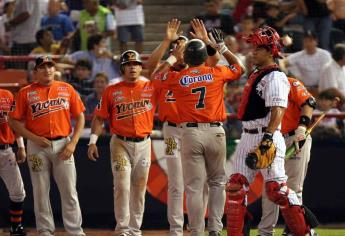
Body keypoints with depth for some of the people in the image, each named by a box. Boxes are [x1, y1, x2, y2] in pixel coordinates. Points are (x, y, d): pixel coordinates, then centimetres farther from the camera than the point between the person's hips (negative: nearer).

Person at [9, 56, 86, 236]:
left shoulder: (67, 89, 7)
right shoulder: (26, 93, 3)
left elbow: (80, 117, 8)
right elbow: (14, 121, 2)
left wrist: (73, 143, -4)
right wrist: (34, 138, -10)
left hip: (63, 145, 1)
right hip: (38, 147, 0)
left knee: (69, 192, -1)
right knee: (40, 192, 3)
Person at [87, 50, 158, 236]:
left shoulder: (150, 88, 3)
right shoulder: (112, 91, 1)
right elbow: (99, 117, 2)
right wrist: (93, 141, -5)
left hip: (143, 144, 2)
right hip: (120, 144, -2)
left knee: (139, 189, 8)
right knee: (122, 187, -9)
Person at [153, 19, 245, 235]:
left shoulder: (177, 78, 1)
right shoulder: (217, 74, 2)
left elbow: (156, 75, 22)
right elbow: (239, 67, 22)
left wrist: (173, 57, 24)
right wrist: (221, 46, 24)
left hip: (190, 133, 0)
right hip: (215, 132, 0)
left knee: (194, 187, 1)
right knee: (217, 182, 14)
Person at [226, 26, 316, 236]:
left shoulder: (275, 77, -12)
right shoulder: (256, 75, 17)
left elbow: (278, 110, -23)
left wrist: (267, 138, -30)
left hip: (267, 137, -10)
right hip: (247, 137, 10)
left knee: (276, 188, -13)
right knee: (236, 187, 6)